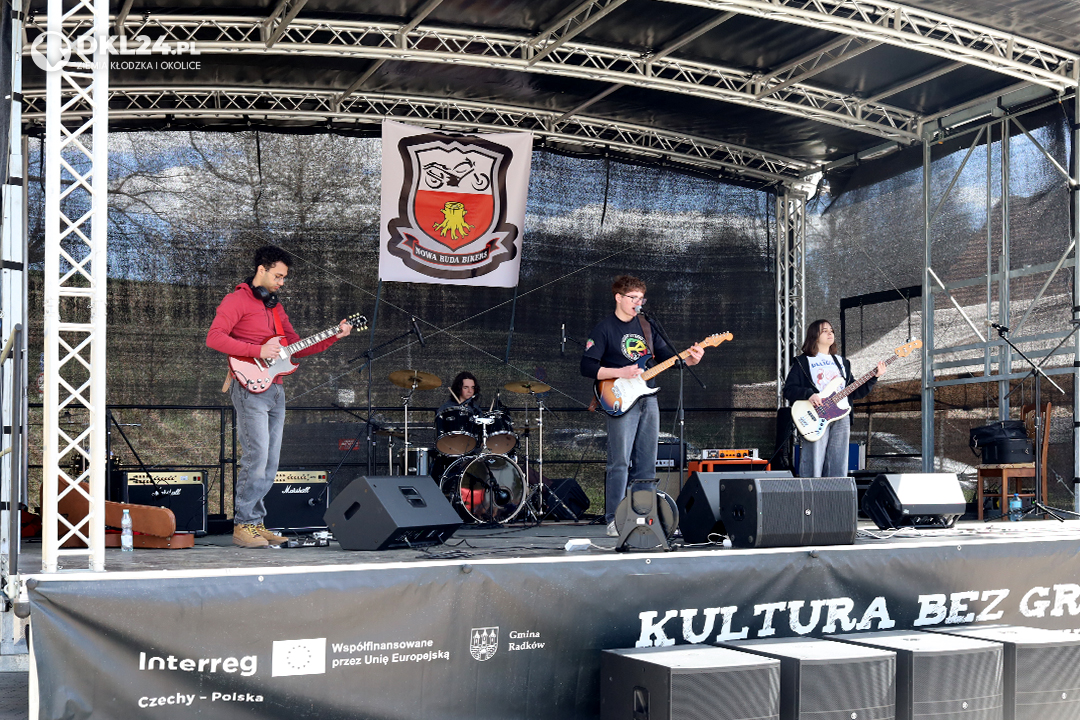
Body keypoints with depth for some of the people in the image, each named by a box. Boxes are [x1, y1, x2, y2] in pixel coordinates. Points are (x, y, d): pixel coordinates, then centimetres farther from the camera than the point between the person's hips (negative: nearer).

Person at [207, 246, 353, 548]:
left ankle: (256, 523, 14)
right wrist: (258, 351, -20)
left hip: (275, 390, 8)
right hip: (250, 388, -8)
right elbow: (214, 338, -17)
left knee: (270, 464, 7)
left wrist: (334, 336, 11)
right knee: (256, 458, -14)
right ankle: (243, 525, -6)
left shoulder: (275, 306, 21)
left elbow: (297, 348, 21)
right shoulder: (237, 300, -4)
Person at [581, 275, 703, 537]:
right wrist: (620, 373, -19)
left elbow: (665, 355, 18)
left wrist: (689, 359, -1)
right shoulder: (604, 329, -4)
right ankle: (614, 521, -4)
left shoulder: (646, 326, 15)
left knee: (646, 464, 7)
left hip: (648, 399, 6)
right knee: (619, 463, -9)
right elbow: (587, 367, -10)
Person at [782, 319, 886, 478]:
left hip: (841, 418, 5)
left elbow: (854, 392, 20)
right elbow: (788, 390, -2)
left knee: (838, 470, 2)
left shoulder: (841, 362, 23)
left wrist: (874, 377, 9)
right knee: (813, 470, -9)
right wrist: (808, 394, -18)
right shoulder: (804, 362, 6)